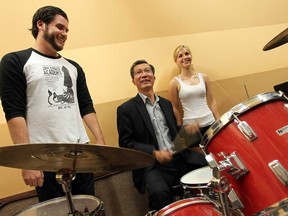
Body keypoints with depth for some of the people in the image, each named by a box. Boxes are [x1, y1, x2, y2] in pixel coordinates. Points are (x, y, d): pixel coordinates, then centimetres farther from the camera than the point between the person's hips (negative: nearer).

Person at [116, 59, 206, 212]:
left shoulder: (166, 103, 18)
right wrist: (154, 152, -17)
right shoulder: (126, 109, 0)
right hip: (152, 166, -5)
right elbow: (125, 143, -5)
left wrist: (186, 130, 3)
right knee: (159, 192, -34)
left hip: (180, 159, 6)